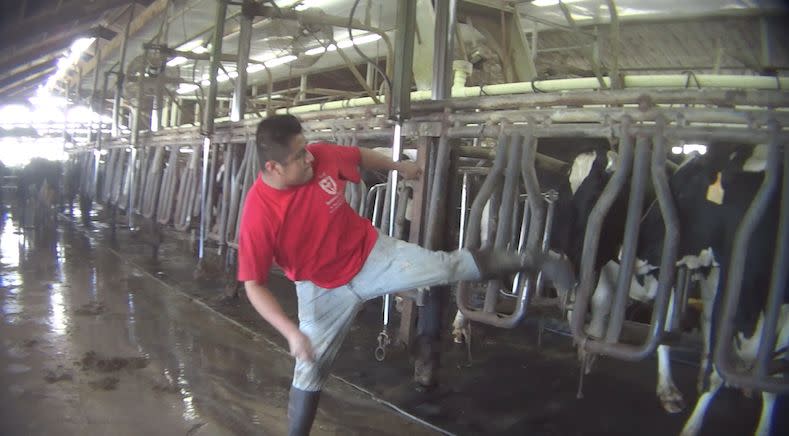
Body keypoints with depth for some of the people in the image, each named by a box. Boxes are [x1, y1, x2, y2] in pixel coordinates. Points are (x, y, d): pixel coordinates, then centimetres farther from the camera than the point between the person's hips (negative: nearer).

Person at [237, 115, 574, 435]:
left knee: (450, 266, -5)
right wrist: (292, 333, -28)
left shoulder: (321, 155, -19)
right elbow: (254, 285, -20)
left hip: (371, 254, 2)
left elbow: (360, 156, 5)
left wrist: (398, 166, 22)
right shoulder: (258, 215, -28)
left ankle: (530, 263, 13)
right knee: (310, 369, 6)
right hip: (324, 289, -2)